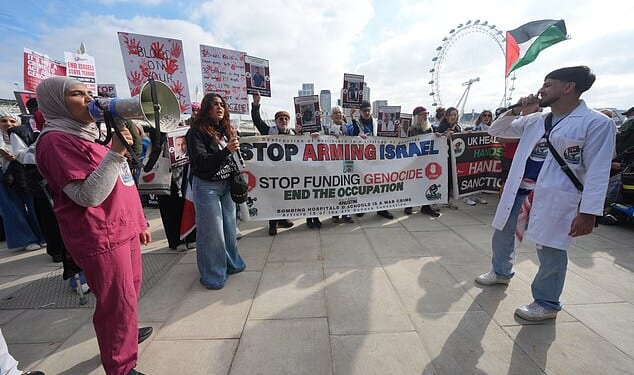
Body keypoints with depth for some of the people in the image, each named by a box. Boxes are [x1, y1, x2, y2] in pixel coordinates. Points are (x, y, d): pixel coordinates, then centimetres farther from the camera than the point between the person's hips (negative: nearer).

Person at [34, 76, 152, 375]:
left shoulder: (90, 134, 16)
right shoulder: (56, 140, -13)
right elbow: (88, 195, -23)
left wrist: (139, 221, 19)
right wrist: (116, 153, -25)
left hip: (124, 229, 9)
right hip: (101, 237, -8)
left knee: (130, 290, 21)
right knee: (117, 302, 2)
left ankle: (125, 333, 43)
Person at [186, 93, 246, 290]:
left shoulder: (224, 129, 10)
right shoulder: (196, 131, -10)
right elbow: (201, 162, -18)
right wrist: (227, 149, -27)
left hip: (227, 185, 6)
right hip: (207, 187, -6)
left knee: (229, 227, 14)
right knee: (212, 231, 1)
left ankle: (231, 263, 33)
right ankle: (213, 274, 17)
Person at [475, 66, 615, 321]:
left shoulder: (597, 123, -7)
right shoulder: (534, 120, 10)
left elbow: (597, 172, -11)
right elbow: (495, 131, 19)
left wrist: (588, 212, -17)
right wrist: (515, 111, 3)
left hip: (554, 199, -6)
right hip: (518, 191, 6)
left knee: (550, 252, 3)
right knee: (501, 234, 18)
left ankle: (546, 304, 26)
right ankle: (501, 272, 44)